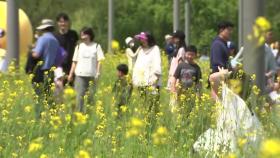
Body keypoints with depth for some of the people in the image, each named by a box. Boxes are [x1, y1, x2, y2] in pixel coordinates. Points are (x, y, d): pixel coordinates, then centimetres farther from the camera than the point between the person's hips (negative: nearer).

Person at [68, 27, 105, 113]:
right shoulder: (79, 46, 11)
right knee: (80, 95, -8)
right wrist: (71, 74, 8)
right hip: (80, 75, 1)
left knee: (91, 96, 3)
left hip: (92, 76, -1)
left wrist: (98, 73, -10)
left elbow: (100, 60, 0)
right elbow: (75, 61, 13)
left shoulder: (96, 46, 4)